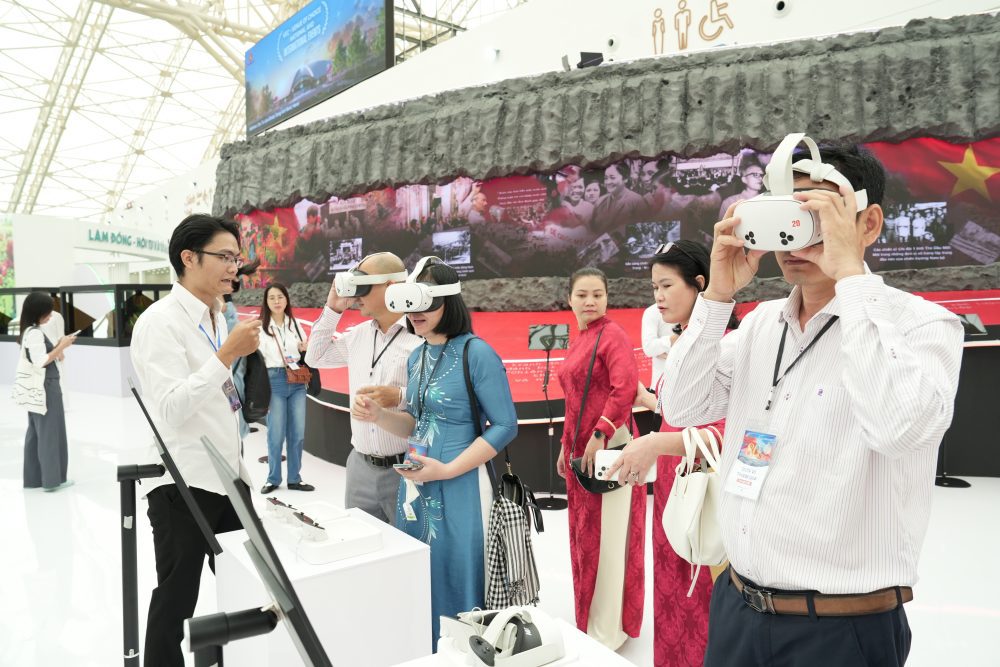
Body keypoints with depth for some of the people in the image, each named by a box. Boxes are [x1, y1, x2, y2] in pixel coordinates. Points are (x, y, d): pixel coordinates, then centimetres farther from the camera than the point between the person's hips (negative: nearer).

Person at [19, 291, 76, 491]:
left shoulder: (31, 331, 12)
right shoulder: (35, 333, -17)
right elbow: (40, 361, -21)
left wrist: (59, 346, 5)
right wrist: (62, 346, -15)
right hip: (45, 387, -10)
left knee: (37, 432, 13)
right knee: (50, 432, -2)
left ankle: (34, 477, 19)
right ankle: (52, 478, 5)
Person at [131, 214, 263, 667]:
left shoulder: (217, 319, 11)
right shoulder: (161, 322, -15)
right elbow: (171, 409, -24)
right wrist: (227, 355, -28)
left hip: (228, 477, 8)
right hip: (183, 483, -8)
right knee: (175, 601, 7)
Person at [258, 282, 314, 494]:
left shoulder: (295, 324, 10)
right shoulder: (261, 327, -2)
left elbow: (305, 352, 21)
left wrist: (307, 349, -3)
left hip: (297, 382, 4)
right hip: (275, 381, -4)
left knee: (298, 434, 5)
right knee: (276, 435, -1)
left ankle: (294, 478, 18)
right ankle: (273, 479, 16)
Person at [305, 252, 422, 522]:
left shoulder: (422, 337, -14)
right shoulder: (357, 335, 9)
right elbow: (315, 358, 21)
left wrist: (400, 397, -29)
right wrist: (332, 310, 11)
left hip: (406, 469, -6)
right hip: (360, 466, 7)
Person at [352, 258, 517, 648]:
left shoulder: (476, 353, -14)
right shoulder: (416, 357, 8)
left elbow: (505, 426, -15)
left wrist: (447, 470, -19)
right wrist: (379, 416, -4)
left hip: (460, 487, -7)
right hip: (416, 484, 7)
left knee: (455, 583, 5)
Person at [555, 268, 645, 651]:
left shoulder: (612, 335, -11)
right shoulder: (578, 341, 15)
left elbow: (625, 389, -24)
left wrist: (599, 436, -24)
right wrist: (566, 446, 20)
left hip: (607, 450, -9)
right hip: (580, 451, 9)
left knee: (606, 538, 1)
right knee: (585, 536, 18)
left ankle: (607, 631, 15)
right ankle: (591, 619, 34)